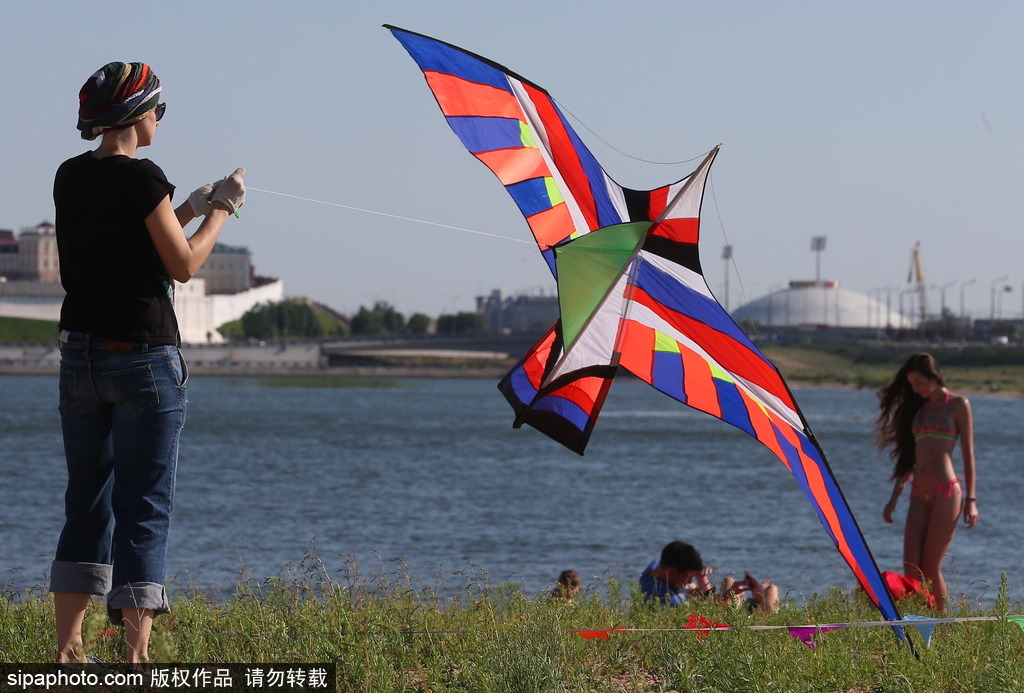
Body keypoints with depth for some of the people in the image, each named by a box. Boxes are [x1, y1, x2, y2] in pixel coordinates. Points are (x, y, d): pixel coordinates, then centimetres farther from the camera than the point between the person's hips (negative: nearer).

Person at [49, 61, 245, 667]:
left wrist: (190, 208, 21)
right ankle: (136, 653, -5)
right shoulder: (142, 178, -14)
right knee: (145, 506, -2)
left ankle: (67, 649, 12)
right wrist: (220, 212, 5)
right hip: (144, 356, -7)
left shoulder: (70, 178, 8)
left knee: (87, 501, 13)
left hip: (80, 355, 7)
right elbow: (183, 265, -8)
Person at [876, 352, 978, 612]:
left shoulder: (958, 405, 3)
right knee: (911, 569, -4)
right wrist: (894, 499, 17)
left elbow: (968, 454, 0)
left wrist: (970, 500, -5)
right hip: (919, 496, 5)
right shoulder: (919, 408, 18)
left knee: (931, 568, -7)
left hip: (947, 493, -5)